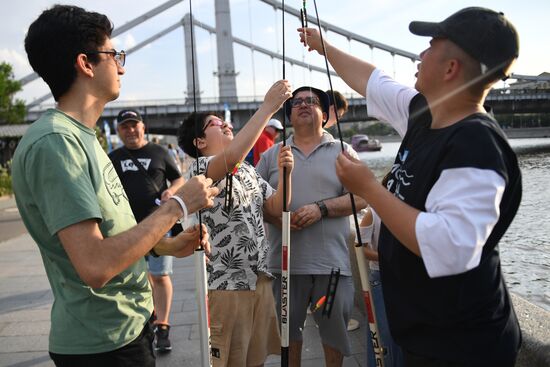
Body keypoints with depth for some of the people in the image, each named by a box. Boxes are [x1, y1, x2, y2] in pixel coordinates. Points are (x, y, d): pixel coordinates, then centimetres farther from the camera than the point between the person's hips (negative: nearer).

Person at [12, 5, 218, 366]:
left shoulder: (81, 136, 8)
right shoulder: (53, 142, -23)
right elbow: (96, 265, -30)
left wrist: (171, 245, 2)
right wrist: (177, 205, -22)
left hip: (129, 322, 9)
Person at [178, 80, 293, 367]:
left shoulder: (249, 170, 14)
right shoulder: (199, 168, -9)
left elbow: (277, 208, 9)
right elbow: (231, 157, -31)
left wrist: (284, 173, -8)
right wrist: (268, 107, -28)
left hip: (260, 279, 7)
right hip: (225, 285, -7)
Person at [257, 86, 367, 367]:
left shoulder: (342, 151, 6)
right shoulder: (271, 155, 11)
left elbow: (359, 198, -3)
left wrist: (321, 208, -17)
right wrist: (275, 216, -13)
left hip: (332, 261, -1)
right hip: (286, 261, 2)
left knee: (334, 328, 12)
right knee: (288, 328, 15)